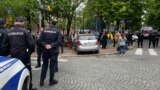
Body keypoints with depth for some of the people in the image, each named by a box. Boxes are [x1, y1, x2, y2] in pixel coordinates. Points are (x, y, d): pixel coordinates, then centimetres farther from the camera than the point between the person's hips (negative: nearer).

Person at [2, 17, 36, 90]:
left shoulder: (9, 32, 4)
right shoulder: (25, 31, -10)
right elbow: (31, 43, -15)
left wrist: (10, 52, 17)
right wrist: (31, 51, 4)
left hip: (13, 56, 4)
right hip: (24, 56, -4)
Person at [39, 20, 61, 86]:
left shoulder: (44, 31, 4)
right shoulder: (57, 31, -3)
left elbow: (41, 39, -5)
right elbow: (58, 41, -14)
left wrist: (45, 45, -12)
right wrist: (52, 45, -17)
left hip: (45, 50, 3)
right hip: (53, 50, -3)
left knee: (44, 65, 12)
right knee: (52, 65, 5)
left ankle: (42, 81, 13)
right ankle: (51, 81, 12)